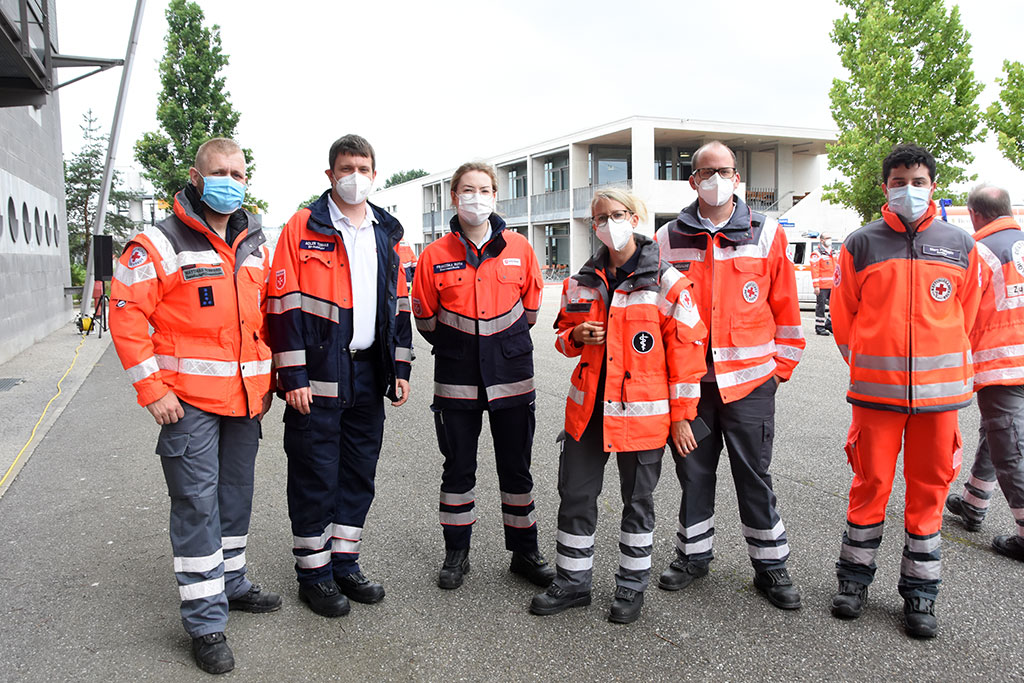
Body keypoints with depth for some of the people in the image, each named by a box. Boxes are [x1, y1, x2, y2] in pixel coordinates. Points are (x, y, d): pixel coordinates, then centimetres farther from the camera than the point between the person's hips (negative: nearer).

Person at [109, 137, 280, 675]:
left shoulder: (256, 246, 12)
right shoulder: (160, 244, -7)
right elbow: (126, 316, -9)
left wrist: (266, 381, 13)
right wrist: (152, 390, -13)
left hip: (245, 398, 6)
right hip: (188, 401, -6)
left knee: (236, 493, 17)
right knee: (196, 502, -2)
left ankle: (232, 582, 35)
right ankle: (206, 620, 8)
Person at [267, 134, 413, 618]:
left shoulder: (386, 233, 12)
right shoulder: (302, 227, -4)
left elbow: (399, 305, 15)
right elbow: (284, 305, -8)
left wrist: (400, 369, 9)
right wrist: (292, 374, -13)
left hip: (368, 374, 5)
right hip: (317, 376, -5)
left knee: (359, 473, 13)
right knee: (315, 477, 3)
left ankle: (344, 563, 28)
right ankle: (314, 573, 19)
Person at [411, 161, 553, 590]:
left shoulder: (519, 249, 0)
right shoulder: (435, 255, -3)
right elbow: (425, 319, 5)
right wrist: (455, 348, 10)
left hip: (512, 373, 1)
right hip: (456, 378, 0)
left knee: (516, 467, 9)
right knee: (458, 467, 10)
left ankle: (524, 552, 24)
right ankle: (456, 553, 26)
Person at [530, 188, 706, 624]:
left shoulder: (665, 281, -8)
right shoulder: (582, 282, 7)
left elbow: (686, 349, -7)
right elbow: (563, 334, 18)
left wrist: (681, 415, -7)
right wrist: (576, 337, -7)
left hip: (642, 412, -4)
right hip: (587, 408, 4)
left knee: (637, 499, 12)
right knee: (575, 494, 10)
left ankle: (632, 585, 30)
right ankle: (573, 582, 28)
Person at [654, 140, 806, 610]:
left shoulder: (766, 234, 1)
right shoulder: (669, 238, 4)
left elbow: (786, 307, 5)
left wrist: (781, 367, 4)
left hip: (749, 381, -1)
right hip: (687, 382, 2)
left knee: (754, 475, 7)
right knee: (693, 471, 12)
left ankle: (771, 565, 22)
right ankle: (693, 554, 30)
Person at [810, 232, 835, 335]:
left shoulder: (832, 253, 20)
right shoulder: (817, 253, -5)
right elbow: (814, 270, -11)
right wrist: (816, 286, -17)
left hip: (832, 286, 8)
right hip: (822, 286, -7)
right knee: (821, 306, -3)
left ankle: (829, 324, 22)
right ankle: (819, 328, 3)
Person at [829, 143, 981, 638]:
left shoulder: (959, 246, 5)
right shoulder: (861, 245, 0)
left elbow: (964, 317, 15)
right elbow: (842, 316, 7)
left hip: (939, 391, 2)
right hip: (875, 390, -1)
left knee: (929, 490, 9)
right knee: (870, 484, 6)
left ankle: (919, 593, 23)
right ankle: (854, 579, 23)